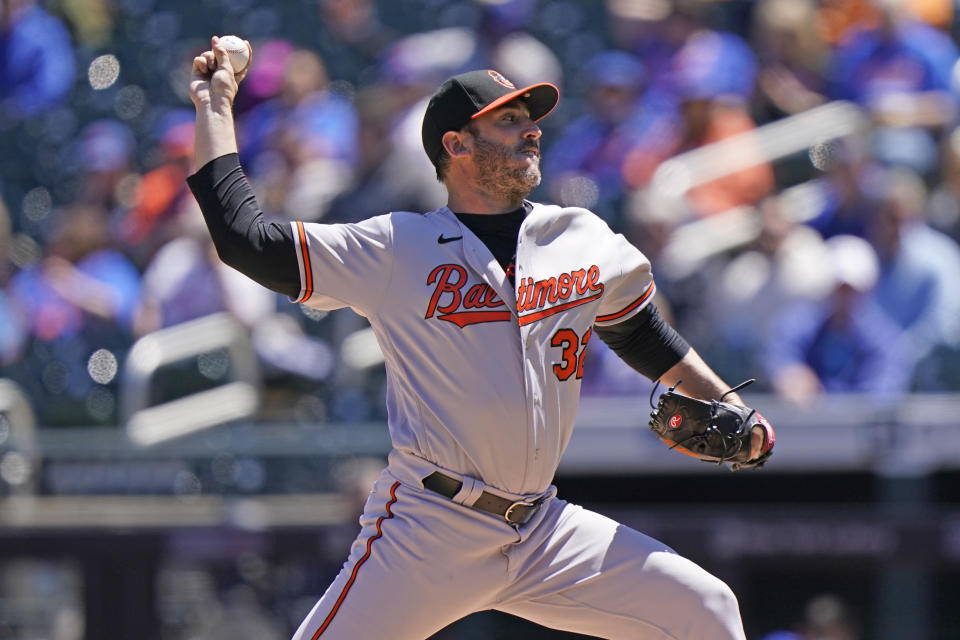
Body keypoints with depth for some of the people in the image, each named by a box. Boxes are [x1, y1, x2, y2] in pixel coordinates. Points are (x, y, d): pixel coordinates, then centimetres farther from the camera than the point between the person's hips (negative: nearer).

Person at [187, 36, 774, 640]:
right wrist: (215, 108, -1)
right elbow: (246, 239, -5)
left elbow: (637, 330, 29)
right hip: (425, 535, -4)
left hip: (546, 534, 4)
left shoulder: (584, 240, 12)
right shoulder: (396, 249, -1)